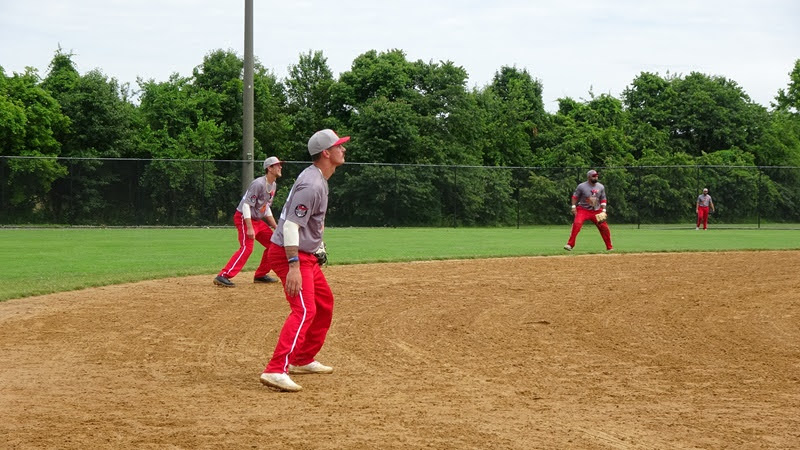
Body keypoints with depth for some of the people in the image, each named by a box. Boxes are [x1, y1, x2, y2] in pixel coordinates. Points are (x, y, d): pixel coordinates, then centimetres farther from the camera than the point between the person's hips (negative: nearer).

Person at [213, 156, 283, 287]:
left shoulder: (273, 185, 10)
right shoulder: (259, 184, -20)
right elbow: (246, 205, -24)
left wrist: (275, 226, 15)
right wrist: (249, 228, -30)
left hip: (258, 220, 10)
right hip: (244, 218, -10)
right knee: (247, 247, -24)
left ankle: (260, 275, 19)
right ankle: (223, 276, -30)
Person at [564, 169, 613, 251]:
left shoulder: (601, 187, 3)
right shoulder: (582, 186, -9)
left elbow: (603, 199, 10)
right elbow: (575, 196, -1)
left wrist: (603, 210, 0)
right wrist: (573, 207, -10)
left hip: (596, 211, 3)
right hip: (583, 210, -3)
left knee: (604, 227, -2)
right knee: (577, 224, -26)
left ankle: (609, 247, 13)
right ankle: (570, 244, -21)